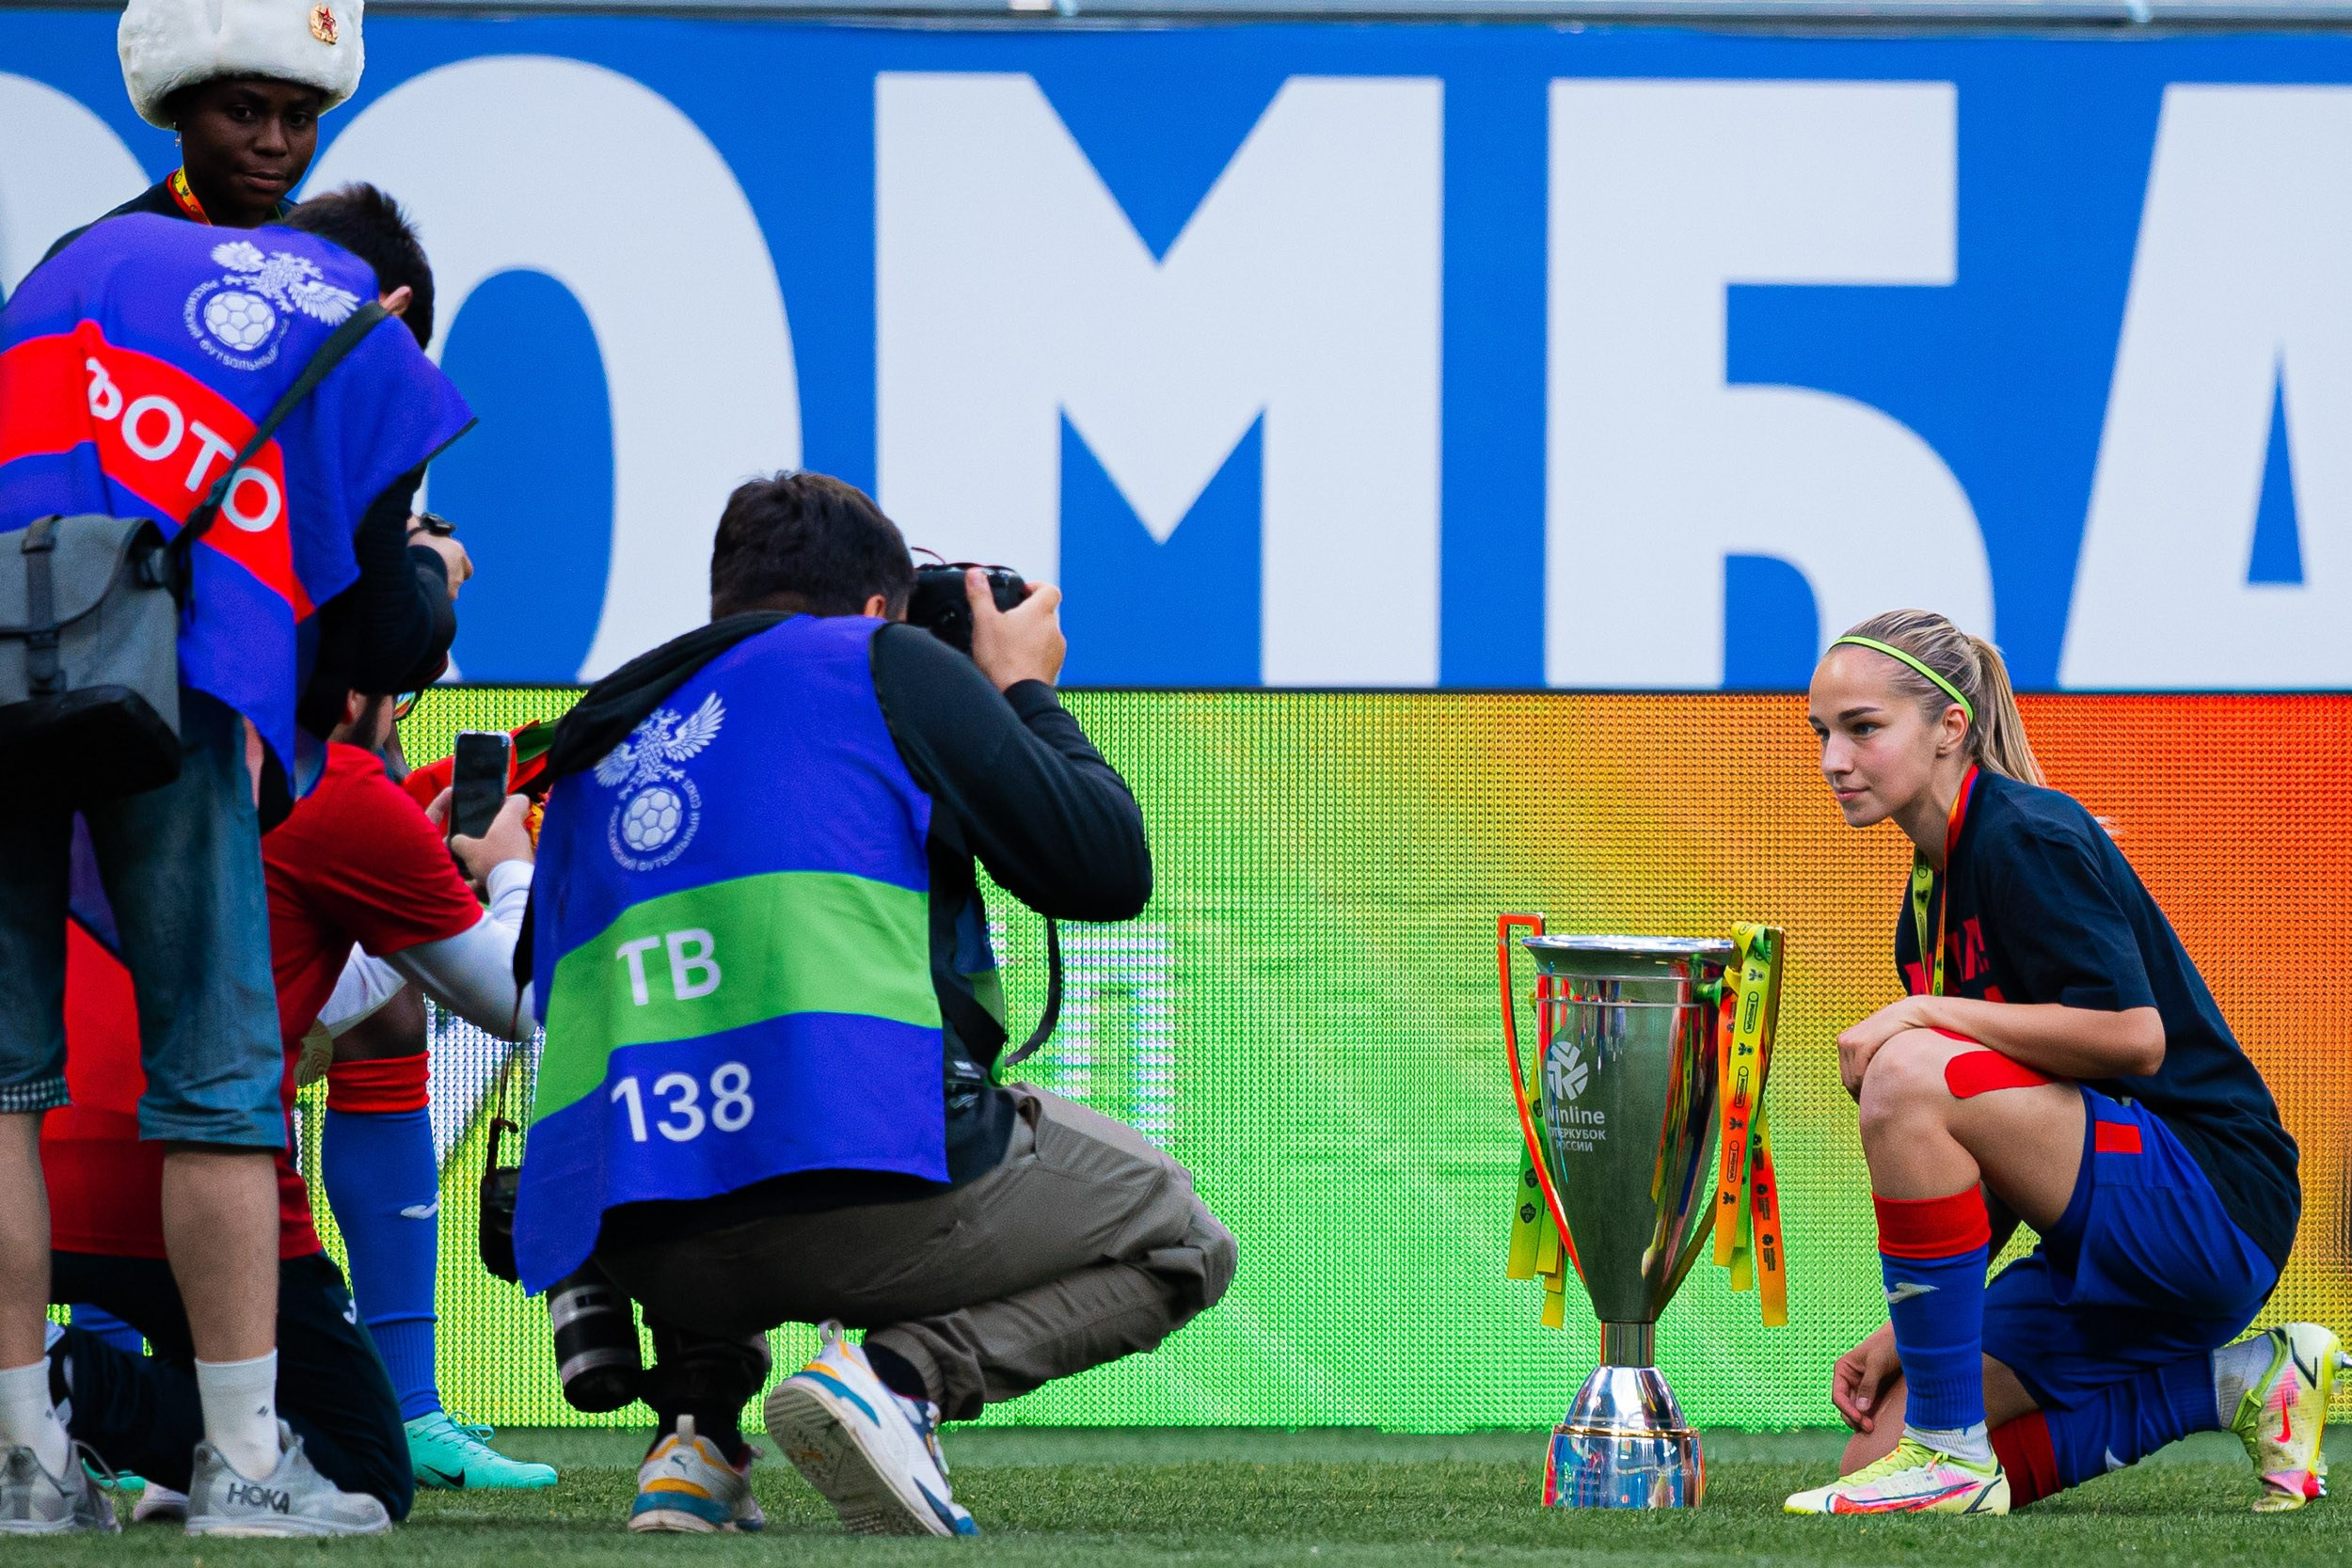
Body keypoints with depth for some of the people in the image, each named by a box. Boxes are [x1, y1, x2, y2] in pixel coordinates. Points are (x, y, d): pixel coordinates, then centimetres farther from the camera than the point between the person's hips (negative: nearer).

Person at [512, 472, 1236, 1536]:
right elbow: (1110, 870, 8)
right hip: (870, 1186, -6)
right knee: (1178, 1242, 19)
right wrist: (1026, 690, 25)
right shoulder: (887, 664, 8)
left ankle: (695, 1427, 13)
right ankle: (906, 1371, -9)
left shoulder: (597, 747, 24)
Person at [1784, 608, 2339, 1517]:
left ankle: (1951, 1455, -21)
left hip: (2210, 1203, -10)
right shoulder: (1928, 901, 16)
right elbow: (1994, 1157, 17)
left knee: (1907, 1076, -28)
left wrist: (1924, 1014, -20)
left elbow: (2135, 1035, -24)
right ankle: (2238, 1384, 7)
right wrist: (1907, 1332, 7)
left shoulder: (2028, 839, -11)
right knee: (1878, 1460, 0)